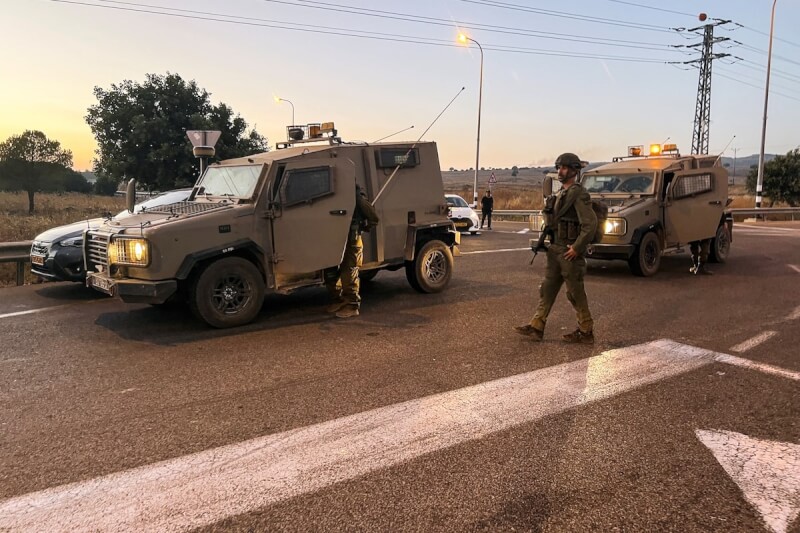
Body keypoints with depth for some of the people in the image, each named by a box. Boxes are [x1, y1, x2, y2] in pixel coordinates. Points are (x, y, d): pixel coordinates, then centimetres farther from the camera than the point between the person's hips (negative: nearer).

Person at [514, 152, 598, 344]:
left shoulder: (579, 194, -14)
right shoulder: (561, 194, 15)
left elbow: (590, 223, -22)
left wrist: (576, 248, -20)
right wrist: (551, 244, 15)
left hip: (569, 252, -9)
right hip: (556, 249, 9)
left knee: (575, 293, 0)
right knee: (547, 289, 10)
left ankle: (586, 332, 11)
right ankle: (536, 327, 14)